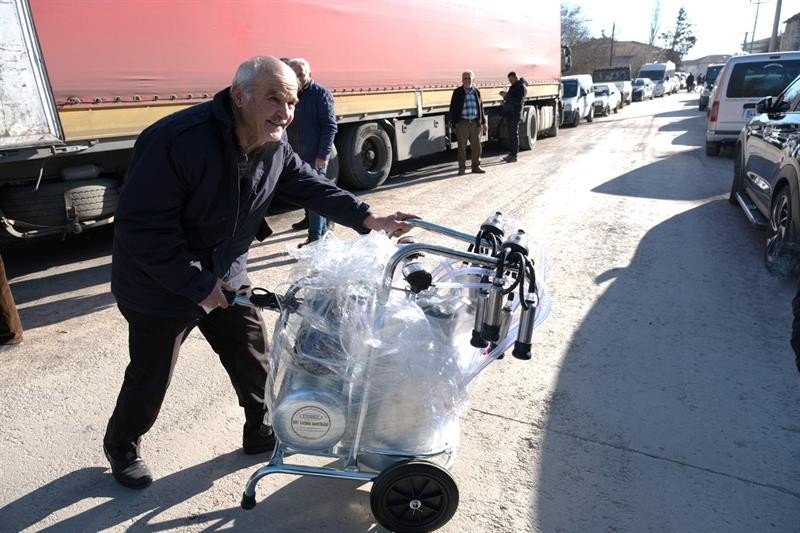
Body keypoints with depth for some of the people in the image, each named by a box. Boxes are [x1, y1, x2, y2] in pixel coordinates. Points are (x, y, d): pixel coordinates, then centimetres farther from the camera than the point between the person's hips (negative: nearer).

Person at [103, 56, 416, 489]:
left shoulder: (274, 146, -8)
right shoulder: (177, 140, -31)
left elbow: (311, 187, 1)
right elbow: (143, 228, -29)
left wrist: (369, 220, -11)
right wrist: (199, 285, -26)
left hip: (225, 276, 6)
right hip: (160, 284, -6)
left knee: (253, 357, 12)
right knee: (150, 377, 11)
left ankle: (262, 433, 36)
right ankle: (121, 448, 41)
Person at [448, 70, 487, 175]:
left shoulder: (476, 92, 9)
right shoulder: (457, 92, -1)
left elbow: (481, 107, 15)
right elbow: (453, 108, -1)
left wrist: (483, 122, 12)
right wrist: (454, 123, -8)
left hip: (475, 123, 3)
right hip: (462, 123, -3)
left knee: (476, 146, 7)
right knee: (462, 147, 2)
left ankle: (476, 166, 19)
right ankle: (462, 168, 10)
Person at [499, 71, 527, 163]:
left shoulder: (522, 87, -9)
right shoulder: (513, 87, 20)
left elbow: (518, 101, -21)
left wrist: (507, 96, -22)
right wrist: (505, 95, 7)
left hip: (515, 114, -9)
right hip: (509, 114, 9)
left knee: (514, 134, -8)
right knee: (510, 134, 12)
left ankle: (514, 155, -6)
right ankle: (511, 153, 18)